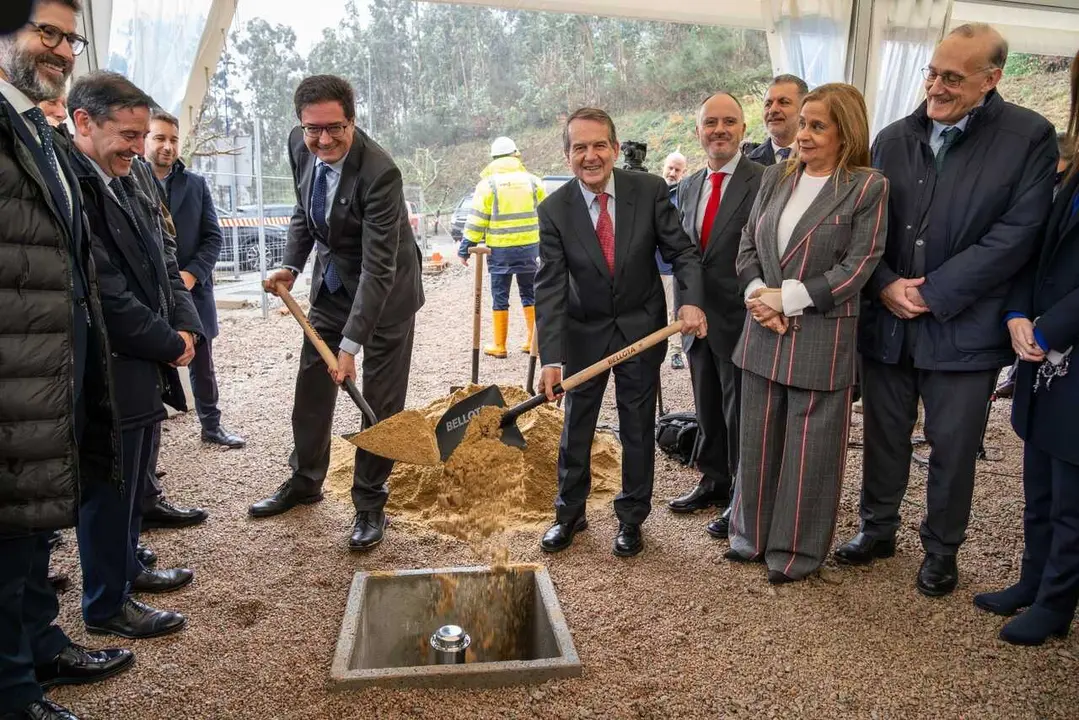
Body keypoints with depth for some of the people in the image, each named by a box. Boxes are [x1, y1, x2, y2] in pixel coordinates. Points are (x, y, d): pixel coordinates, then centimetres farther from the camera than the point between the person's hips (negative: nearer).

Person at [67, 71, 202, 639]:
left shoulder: (129, 188, 10)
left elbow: (162, 266, 15)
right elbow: (106, 299, -23)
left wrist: (186, 326, 0)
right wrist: (170, 345, -12)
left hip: (146, 371, 9)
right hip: (111, 376, -9)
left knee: (132, 484, 22)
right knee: (109, 492, 6)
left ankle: (127, 567, 41)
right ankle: (106, 605, 23)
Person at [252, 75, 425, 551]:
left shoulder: (379, 173, -30)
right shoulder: (299, 146, -9)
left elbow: (378, 268, -31)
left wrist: (351, 344, -33)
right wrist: (291, 266, -3)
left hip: (384, 290, -6)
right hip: (331, 283, 7)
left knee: (380, 400, 0)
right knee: (312, 384, 14)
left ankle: (369, 503, 16)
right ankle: (304, 481, 34)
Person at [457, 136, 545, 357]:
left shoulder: (488, 183, -4)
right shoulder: (532, 181, 5)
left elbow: (476, 221, -6)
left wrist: (465, 249, 1)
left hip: (500, 250, -2)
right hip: (529, 248, 3)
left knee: (500, 298, 5)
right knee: (530, 295, 14)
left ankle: (499, 346, 9)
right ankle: (534, 341, 17)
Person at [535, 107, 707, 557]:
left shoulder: (650, 190, -13)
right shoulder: (554, 210, -14)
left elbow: (681, 251, -7)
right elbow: (550, 287, -18)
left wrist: (691, 300, -27)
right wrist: (551, 358, -27)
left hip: (641, 328, 0)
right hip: (584, 332, 0)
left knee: (638, 428, 10)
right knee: (576, 425, 12)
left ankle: (631, 518, 28)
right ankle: (570, 512, 32)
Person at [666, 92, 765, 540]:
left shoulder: (764, 182, -11)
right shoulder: (689, 187, 11)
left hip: (739, 319, -6)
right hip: (697, 319, 7)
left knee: (740, 412, 6)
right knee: (708, 409, 18)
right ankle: (714, 481, 36)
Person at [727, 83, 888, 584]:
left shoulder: (867, 188, -7)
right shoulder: (776, 177, 9)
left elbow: (857, 266, -12)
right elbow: (748, 245, 9)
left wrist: (787, 298, -14)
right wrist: (757, 294, -8)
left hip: (822, 338, -5)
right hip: (764, 332, 5)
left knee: (809, 447, 6)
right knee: (758, 439, 14)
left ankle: (797, 549, 23)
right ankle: (753, 535, 31)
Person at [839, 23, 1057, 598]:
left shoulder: (1029, 137, -6)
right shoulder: (893, 139, 5)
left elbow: (1015, 234, -12)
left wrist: (933, 293, -15)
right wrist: (885, 285, -10)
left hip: (964, 329, -3)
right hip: (886, 322, 3)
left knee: (953, 448, 9)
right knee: (883, 436, 15)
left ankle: (941, 549, 30)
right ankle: (878, 529, 35)